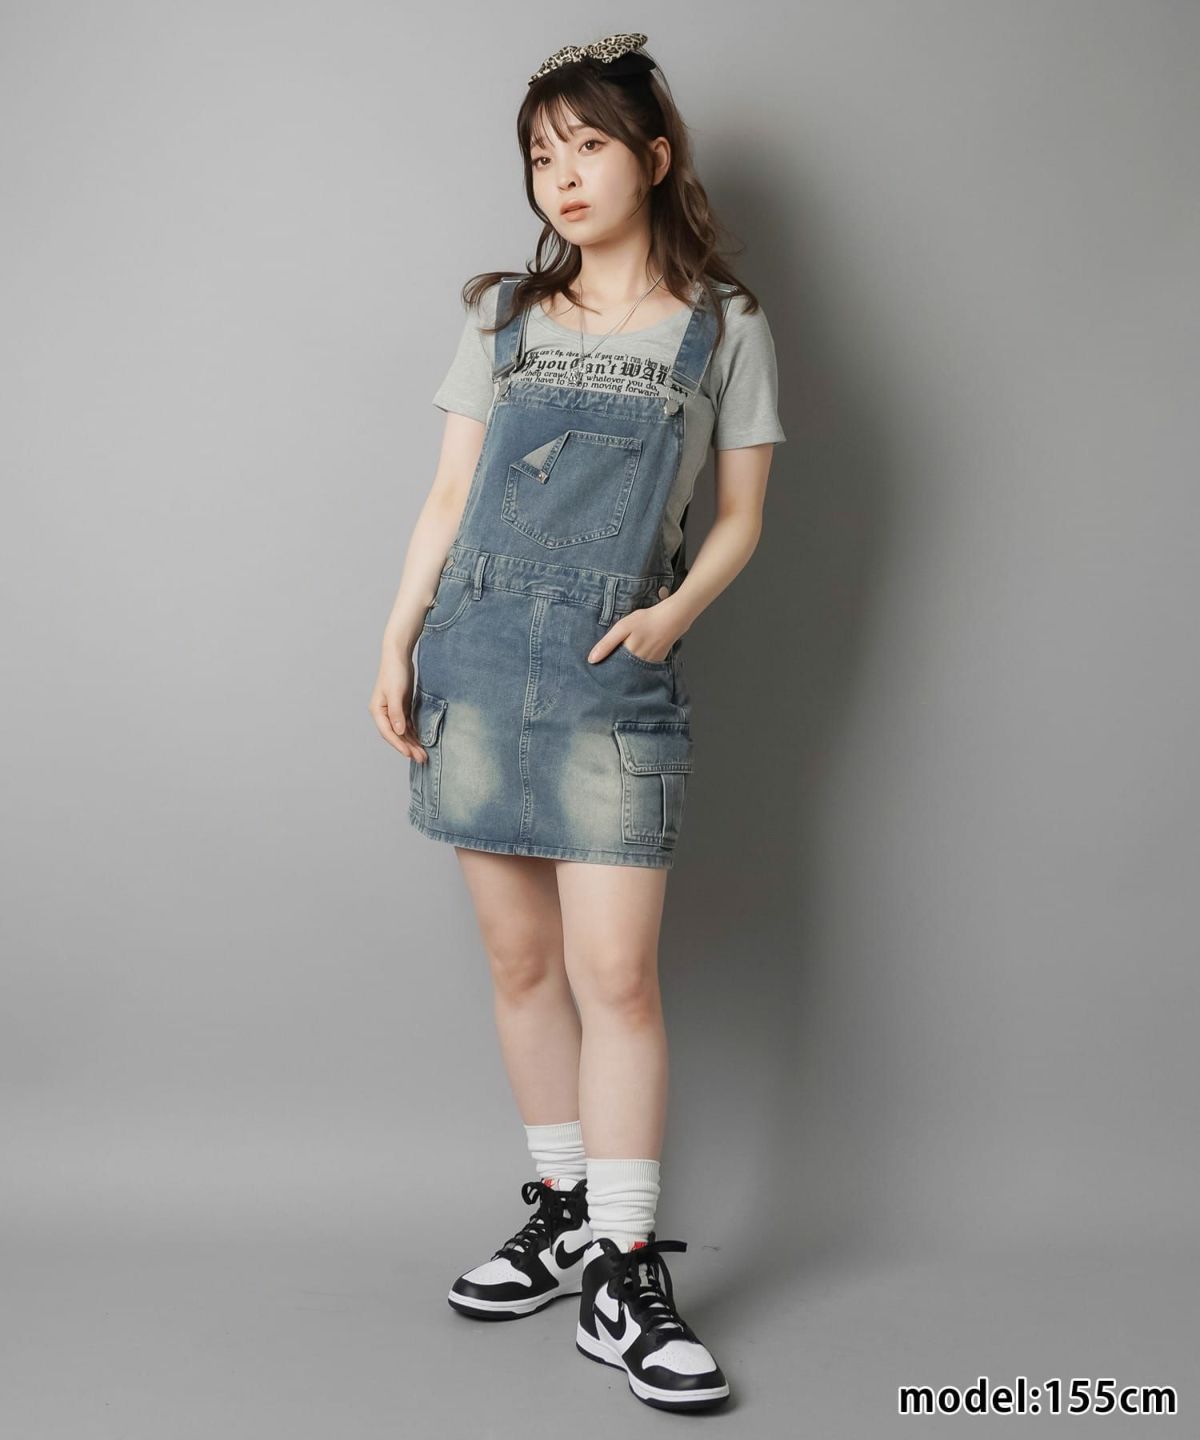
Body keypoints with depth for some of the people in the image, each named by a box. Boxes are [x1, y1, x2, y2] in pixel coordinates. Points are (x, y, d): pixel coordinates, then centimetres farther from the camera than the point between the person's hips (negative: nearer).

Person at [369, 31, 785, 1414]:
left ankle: (622, 1274, 1)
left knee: (615, 971, -8)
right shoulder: (504, 316, 13)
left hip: (614, 676, -3)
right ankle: (562, 1210, 22)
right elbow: (450, 494, 12)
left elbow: (741, 513, 9)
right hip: (475, 655, 3)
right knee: (521, 960, 7)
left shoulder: (724, 327, 7)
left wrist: (680, 609, -9)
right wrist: (397, 643, 3)